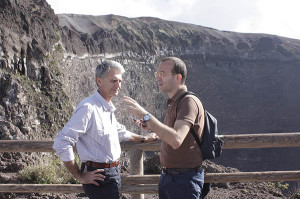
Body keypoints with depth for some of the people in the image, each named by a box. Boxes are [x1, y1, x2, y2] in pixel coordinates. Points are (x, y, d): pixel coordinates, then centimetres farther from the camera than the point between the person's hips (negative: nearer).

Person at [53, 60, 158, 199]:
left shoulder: (108, 108, 12)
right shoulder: (88, 108, -18)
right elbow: (61, 143, -23)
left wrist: (143, 139, 38)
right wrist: (79, 176, -18)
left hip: (112, 172, 9)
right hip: (99, 177, -9)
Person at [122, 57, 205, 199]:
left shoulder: (189, 102, -18)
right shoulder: (173, 103, 13)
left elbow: (176, 140, -32)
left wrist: (145, 115, -34)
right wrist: (152, 127, 10)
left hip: (184, 179, -9)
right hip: (166, 176, 9)